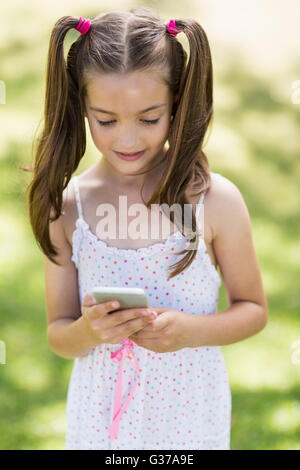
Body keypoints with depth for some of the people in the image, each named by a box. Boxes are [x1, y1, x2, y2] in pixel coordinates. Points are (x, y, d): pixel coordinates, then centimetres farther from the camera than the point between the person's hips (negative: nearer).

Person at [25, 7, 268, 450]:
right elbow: (58, 336, -1)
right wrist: (87, 331, -22)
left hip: (190, 414, -1)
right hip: (99, 416, 1)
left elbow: (253, 309, -1)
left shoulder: (216, 200, -12)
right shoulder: (66, 207, -8)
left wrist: (190, 330, -18)